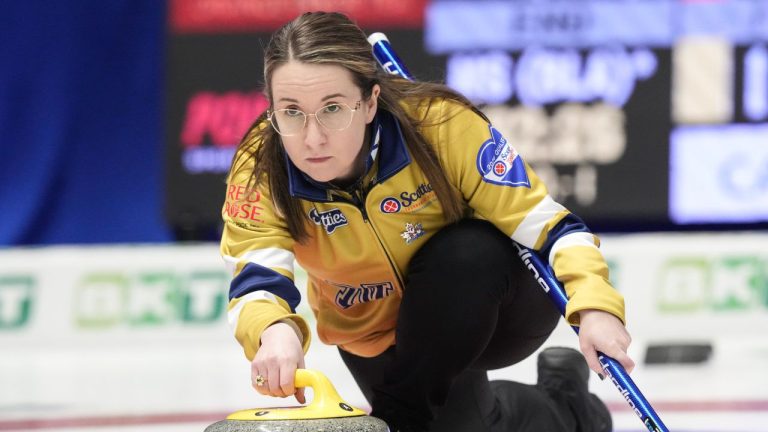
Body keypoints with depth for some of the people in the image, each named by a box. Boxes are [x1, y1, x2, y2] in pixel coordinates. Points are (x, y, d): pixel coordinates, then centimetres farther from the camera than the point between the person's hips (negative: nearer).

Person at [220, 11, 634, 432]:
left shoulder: (442, 124, -31)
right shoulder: (259, 171, -25)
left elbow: (544, 224, -27)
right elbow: (255, 282, -35)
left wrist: (594, 306, -44)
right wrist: (275, 331, -59)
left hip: (493, 304, -3)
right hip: (378, 333, 3)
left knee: (467, 252, -33)